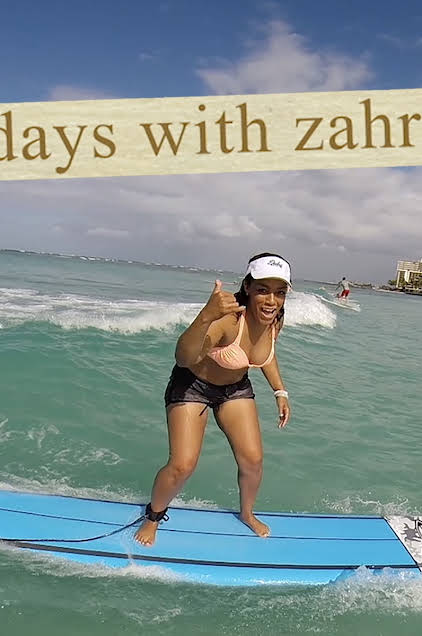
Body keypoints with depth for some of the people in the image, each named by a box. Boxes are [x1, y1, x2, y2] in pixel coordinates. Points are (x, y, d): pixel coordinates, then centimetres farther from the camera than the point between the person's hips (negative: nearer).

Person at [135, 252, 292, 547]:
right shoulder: (228, 317, -38)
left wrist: (280, 392, 8)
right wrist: (206, 316, -71)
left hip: (236, 388, 6)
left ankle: (247, 513, 35)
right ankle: (153, 516, 20)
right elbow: (184, 358, -55)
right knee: (182, 466, -11)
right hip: (192, 385, -6)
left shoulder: (276, 320, -15)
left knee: (253, 459, 3)